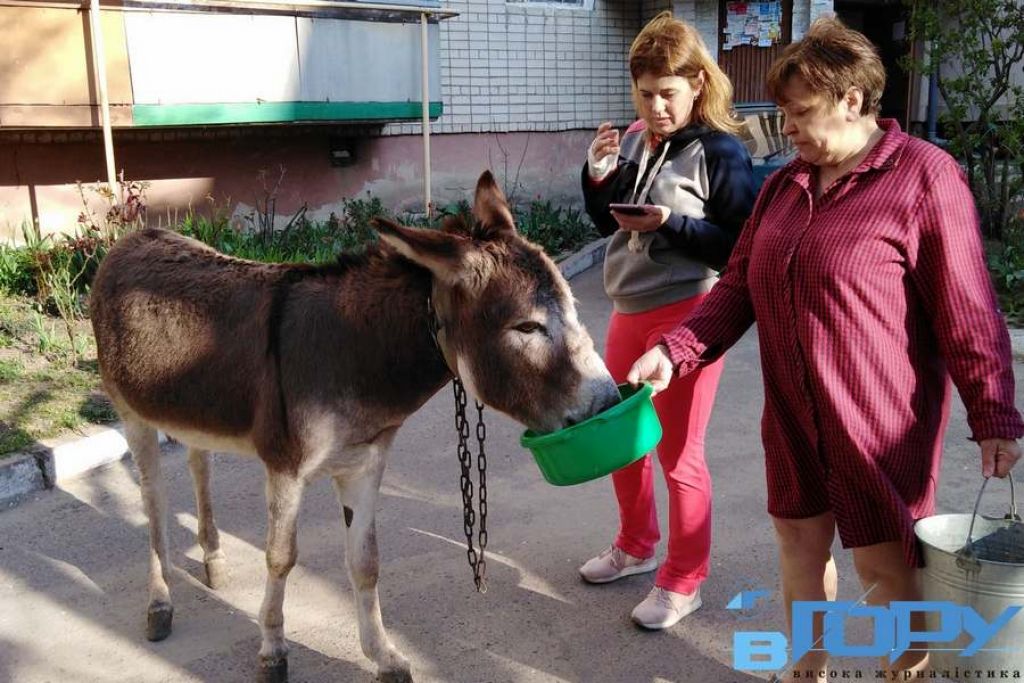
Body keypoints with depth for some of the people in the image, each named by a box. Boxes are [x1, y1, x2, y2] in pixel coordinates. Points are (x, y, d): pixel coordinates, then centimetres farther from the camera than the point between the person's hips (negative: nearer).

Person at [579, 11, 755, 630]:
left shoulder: (719, 150, -13)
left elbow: (742, 246, -15)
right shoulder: (635, 140, 5)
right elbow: (606, 222, 14)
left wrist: (670, 223, -25)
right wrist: (597, 175, -4)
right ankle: (636, 546, 41)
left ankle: (684, 583, 21)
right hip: (630, 311, 7)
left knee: (678, 452, 2)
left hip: (687, 314, -7)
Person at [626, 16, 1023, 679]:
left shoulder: (924, 176, -12)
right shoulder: (785, 184, 8)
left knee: (885, 562, 3)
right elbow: (739, 287, 6)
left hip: (883, 418, -6)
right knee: (799, 536, 16)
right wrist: (675, 351, -7)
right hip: (794, 412, 6)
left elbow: (968, 311, -13)